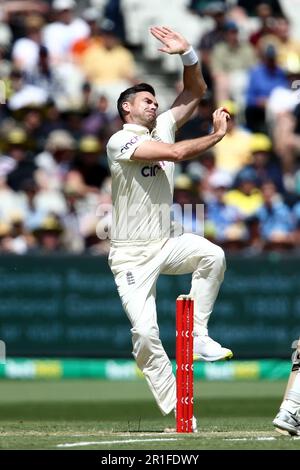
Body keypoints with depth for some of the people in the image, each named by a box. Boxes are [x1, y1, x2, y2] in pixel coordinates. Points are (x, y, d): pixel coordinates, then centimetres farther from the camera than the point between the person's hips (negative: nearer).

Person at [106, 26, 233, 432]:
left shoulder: (162, 127, 9)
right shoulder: (120, 141, -13)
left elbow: (195, 91, 11)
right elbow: (175, 153, -25)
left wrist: (187, 53, -6)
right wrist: (217, 135, -14)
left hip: (165, 244, 6)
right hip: (131, 254, -6)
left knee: (212, 255, -26)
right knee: (145, 331, -15)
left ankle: (198, 337, -15)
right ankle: (177, 411, -9)